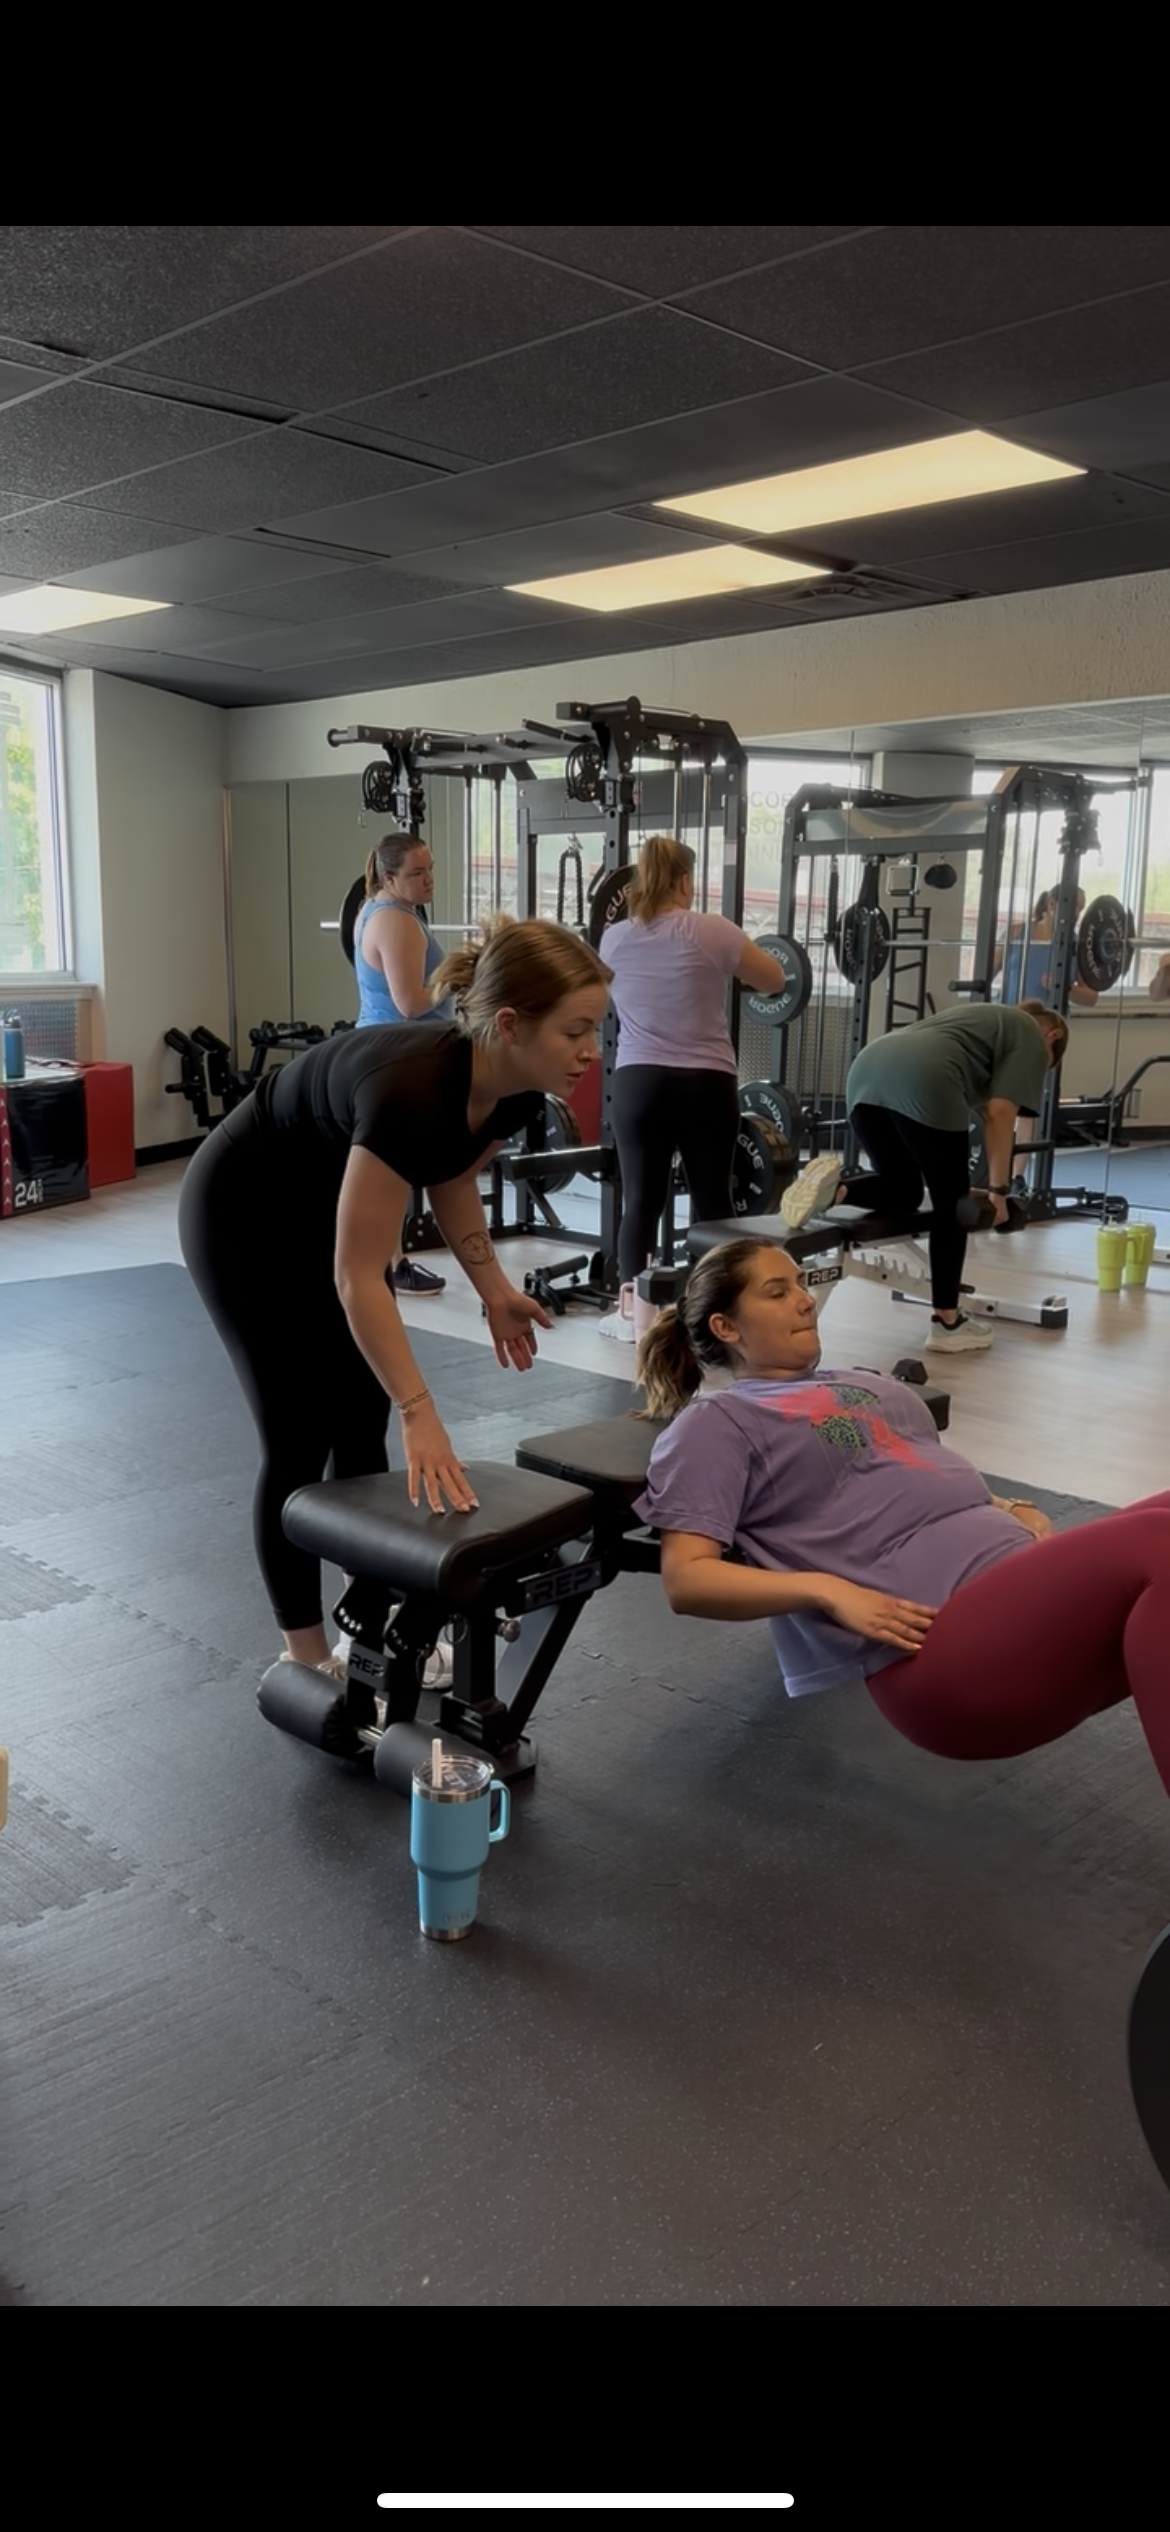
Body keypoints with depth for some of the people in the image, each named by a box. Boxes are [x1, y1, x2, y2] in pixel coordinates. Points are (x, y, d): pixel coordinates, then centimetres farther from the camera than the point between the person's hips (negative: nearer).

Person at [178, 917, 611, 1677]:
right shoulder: (411, 1093, -40)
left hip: (331, 1206, 7)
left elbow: (454, 1179, 5)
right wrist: (422, 1416, -37)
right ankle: (305, 1660, 12)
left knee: (363, 1426, 7)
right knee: (301, 1438, -3)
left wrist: (494, 1289, -4)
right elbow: (357, 1279, -35)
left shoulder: (518, 1093, -16)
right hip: (244, 1215, -7)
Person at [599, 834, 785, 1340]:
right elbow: (774, 981, 6)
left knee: (641, 1200, 8)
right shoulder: (711, 931, -5)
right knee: (711, 1200, 7)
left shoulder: (614, 939, 6)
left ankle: (630, 1309, 6)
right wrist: (734, 957, 24)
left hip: (638, 1083, 2)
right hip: (707, 1085, -2)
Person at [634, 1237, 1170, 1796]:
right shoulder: (716, 1423, 8)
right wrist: (828, 1591, -16)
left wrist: (1012, 1509, 12)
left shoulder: (867, 1386, 30)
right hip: (941, 1639, -8)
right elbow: (685, 1579, -3)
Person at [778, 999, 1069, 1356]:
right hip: (923, 1083, -7)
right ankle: (946, 1323, 13)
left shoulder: (981, 1018, 41)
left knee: (902, 1192, 21)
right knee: (951, 1205, 8)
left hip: (867, 1072, 7)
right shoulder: (1030, 1038, 19)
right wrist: (998, 1190, 10)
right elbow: (998, 1113, 6)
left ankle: (834, 1187, -8)